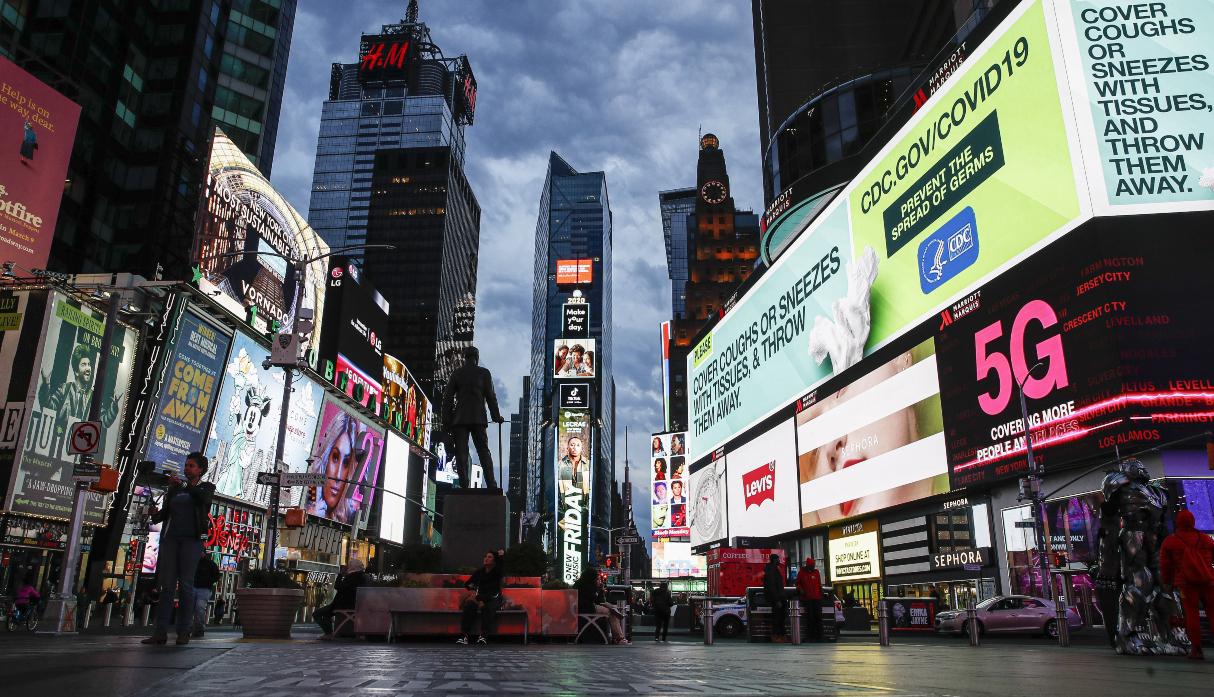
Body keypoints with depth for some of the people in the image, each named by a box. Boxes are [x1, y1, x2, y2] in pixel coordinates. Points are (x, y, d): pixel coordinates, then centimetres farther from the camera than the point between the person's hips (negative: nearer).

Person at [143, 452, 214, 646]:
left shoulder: (206, 487, 9)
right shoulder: (175, 488, 20)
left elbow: (204, 498, -14)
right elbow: (166, 513, 16)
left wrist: (184, 484, -22)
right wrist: (156, 513, -5)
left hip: (191, 539, -4)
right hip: (170, 538, 4)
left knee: (186, 584, -5)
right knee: (167, 585, -1)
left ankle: (184, 632, -4)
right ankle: (161, 632, -2)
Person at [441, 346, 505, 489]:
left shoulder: (456, 374, 9)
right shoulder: (484, 373, 6)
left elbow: (448, 397, 6)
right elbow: (490, 396, 4)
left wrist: (446, 419, 8)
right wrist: (496, 416, 11)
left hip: (459, 418, 0)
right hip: (478, 418, 0)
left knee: (461, 452, 0)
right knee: (483, 451, 5)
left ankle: (465, 485, -8)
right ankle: (491, 485, -3)